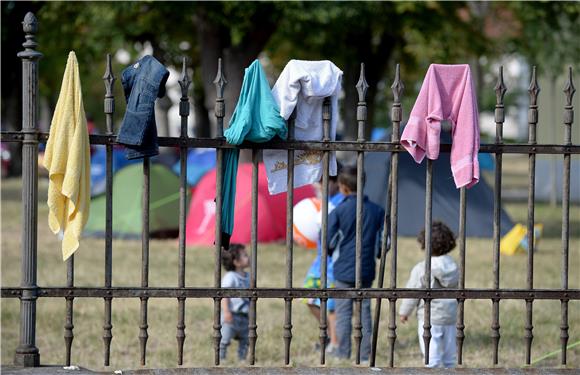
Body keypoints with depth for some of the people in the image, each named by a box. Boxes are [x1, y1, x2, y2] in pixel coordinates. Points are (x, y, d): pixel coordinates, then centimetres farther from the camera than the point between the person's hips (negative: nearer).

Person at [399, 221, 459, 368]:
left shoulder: (421, 269, -13)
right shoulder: (453, 266, 5)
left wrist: (404, 312, 9)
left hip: (430, 318, -6)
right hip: (450, 317, 6)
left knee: (432, 357, -6)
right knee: (449, 357, 13)